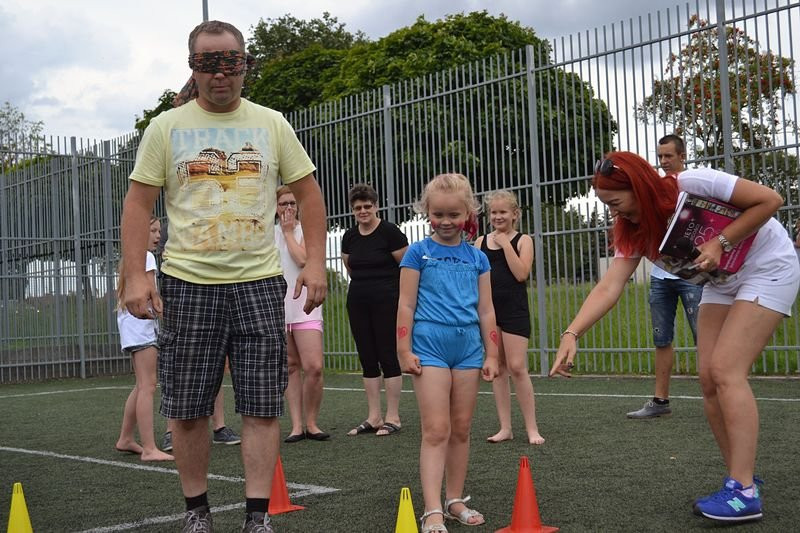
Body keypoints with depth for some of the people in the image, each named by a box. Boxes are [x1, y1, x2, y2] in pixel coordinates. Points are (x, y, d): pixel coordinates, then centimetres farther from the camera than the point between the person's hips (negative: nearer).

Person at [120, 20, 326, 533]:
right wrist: (135, 275, -7)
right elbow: (138, 203, 3)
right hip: (188, 283, 0)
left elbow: (308, 192, 11)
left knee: (263, 406, -1)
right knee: (187, 409, 5)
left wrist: (316, 262, 1)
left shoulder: (272, 124, 8)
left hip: (259, 282, 1)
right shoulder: (167, 127, 4)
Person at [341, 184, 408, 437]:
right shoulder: (349, 237, 7)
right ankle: (373, 417, 13)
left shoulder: (390, 232, -10)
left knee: (388, 357, -3)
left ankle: (392, 418, 3)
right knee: (367, 359, 7)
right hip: (358, 301, 6)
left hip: (386, 301, -6)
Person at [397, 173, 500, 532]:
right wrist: (404, 351, -6)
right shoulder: (418, 252, 1)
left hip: (468, 348, 4)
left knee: (461, 430, 10)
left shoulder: (477, 258, 10)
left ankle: (455, 501, 20)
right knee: (436, 430, -8)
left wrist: (492, 355, 9)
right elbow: (406, 305, -1)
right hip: (430, 347, -4)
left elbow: (486, 310, 12)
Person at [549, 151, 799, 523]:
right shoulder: (635, 231, -7)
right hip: (722, 281, 7)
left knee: (725, 370, -18)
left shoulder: (693, 185, -28)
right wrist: (572, 333, -31)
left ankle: (744, 492, -16)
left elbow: (770, 200, -22)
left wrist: (720, 242, -28)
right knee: (709, 378, -2)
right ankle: (741, 480, 9)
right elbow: (609, 287, -17)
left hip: (768, 268, -7)